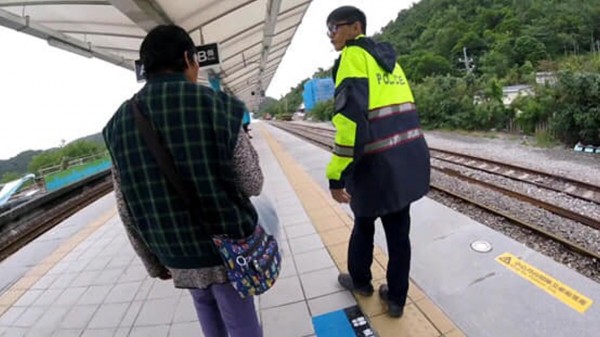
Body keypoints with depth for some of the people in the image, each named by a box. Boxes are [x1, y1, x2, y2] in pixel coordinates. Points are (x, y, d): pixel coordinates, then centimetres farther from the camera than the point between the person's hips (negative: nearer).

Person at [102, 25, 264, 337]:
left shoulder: (120, 124, -5)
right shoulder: (218, 107, -20)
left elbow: (128, 211, 0)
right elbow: (252, 185, -13)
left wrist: (154, 262, 13)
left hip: (178, 256, 5)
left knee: (206, 303, 31)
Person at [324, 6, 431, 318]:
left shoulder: (354, 56, -10)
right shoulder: (388, 58, 16)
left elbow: (351, 118, -22)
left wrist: (336, 175, -20)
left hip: (377, 163, -7)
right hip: (410, 157, 8)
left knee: (364, 224, 16)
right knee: (399, 230, 15)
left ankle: (360, 281, 40)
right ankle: (396, 298, 30)